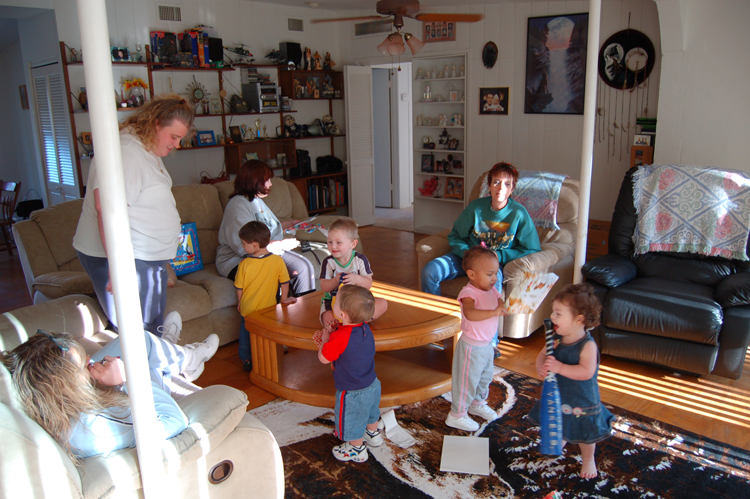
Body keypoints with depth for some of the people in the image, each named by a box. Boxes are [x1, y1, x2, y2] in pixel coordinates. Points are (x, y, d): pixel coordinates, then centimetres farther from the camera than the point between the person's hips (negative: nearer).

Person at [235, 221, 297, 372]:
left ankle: (247, 361, 34)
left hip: (248, 309, 0)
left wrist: (240, 302, 12)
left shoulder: (244, 264, -17)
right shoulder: (277, 261, -17)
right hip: (269, 308, 0)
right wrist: (284, 299, 9)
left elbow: (239, 287, -6)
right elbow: (285, 283, -7)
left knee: (245, 334, 23)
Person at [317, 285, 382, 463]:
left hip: (353, 393, -8)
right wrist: (330, 337, 1)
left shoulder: (340, 338, -36)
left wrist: (324, 339, -5)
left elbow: (323, 358, -20)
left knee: (352, 422, 18)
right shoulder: (365, 328, -9)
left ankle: (357, 450, 39)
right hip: (373, 385, 8)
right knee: (370, 414, 33)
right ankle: (373, 435, 57)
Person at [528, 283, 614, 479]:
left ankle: (588, 459, 43)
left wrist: (560, 367, -42)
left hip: (581, 400, -5)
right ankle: (559, 444, 57)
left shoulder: (587, 345, -29)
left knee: (584, 432, 16)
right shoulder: (556, 338, -10)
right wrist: (541, 367, -26)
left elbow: (586, 372, -37)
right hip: (556, 395, 6)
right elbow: (542, 355, -4)